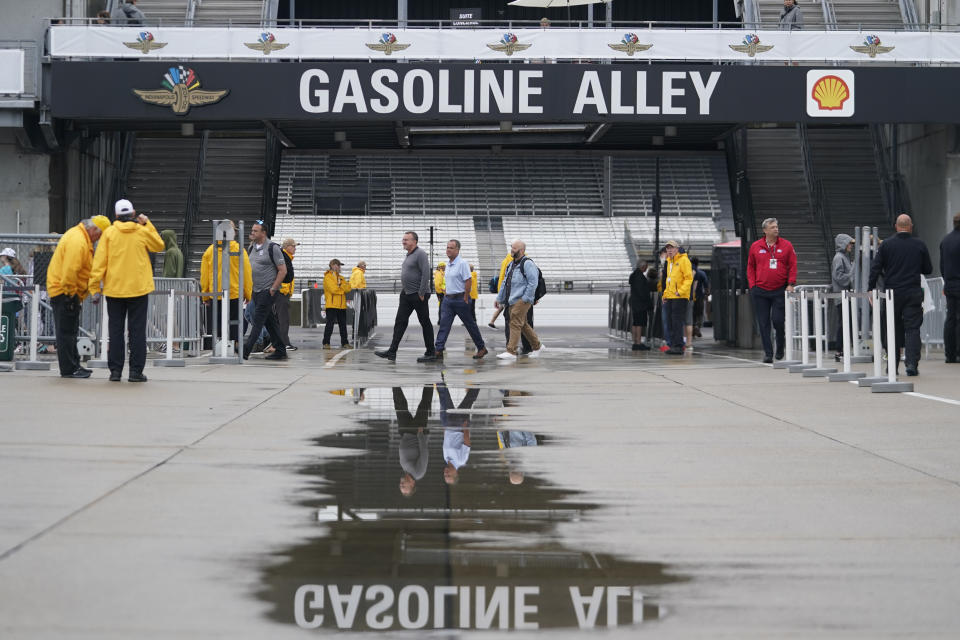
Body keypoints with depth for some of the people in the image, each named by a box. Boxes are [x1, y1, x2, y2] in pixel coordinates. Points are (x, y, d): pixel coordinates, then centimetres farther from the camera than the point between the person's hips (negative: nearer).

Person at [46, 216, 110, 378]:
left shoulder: (80, 236, 13)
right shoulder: (77, 241, -22)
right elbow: (70, 271, -28)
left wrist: (75, 293, 18)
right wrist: (71, 293, -19)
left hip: (69, 291, 11)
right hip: (64, 291, -11)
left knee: (70, 331, 16)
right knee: (67, 331, -6)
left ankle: (74, 366, 23)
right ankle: (68, 369, -3)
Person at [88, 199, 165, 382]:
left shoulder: (109, 233, -1)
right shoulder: (142, 232, -2)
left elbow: (99, 262, -3)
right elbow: (159, 246, 17)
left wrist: (95, 288, 0)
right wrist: (147, 224, 14)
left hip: (114, 289, 1)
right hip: (139, 289, -1)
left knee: (116, 330, 7)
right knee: (137, 330, 3)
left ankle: (115, 370, 7)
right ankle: (136, 370, 0)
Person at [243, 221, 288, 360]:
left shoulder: (272, 248, -9)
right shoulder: (251, 248, 12)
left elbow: (283, 270, -11)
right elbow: (248, 269, 22)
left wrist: (273, 289, -14)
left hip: (267, 291, -8)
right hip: (256, 291, 8)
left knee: (257, 321, -11)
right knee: (269, 322, 11)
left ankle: (245, 351, -16)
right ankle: (280, 351, 16)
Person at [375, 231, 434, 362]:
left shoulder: (420, 254, -13)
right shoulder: (409, 255, 16)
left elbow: (426, 274, -20)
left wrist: (421, 293, -21)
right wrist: (403, 289, 17)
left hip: (418, 295, -9)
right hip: (406, 295, 9)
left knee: (425, 323, 2)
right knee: (400, 322, 2)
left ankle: (430, 352, 11)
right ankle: (392, 351, -2)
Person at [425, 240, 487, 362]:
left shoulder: (462, 263, -13)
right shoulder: (448, 264, 13)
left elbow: (468, 281, -17)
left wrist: (465, 299, -17)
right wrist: (445, 290, 15)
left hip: (460, 299, -7)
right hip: (448, 299, 7)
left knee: (470, 324, 4)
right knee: (444, 325, -3)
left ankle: (481, 349, 18)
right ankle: (438, 351, -9)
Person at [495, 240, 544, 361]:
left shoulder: (527, 263, -10)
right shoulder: (512, 264, 18)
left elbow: (533, 282, -16)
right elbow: (505, 283, 23)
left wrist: (526, 298, -18)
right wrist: (499, 298, 22)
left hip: (522, 300, -9)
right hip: (512, 301, 9)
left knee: (515, 324, -13)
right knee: (524, 325, 15)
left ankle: (511, 352, -15)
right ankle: (537, 346, 27)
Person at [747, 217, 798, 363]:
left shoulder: (786, 246, 3)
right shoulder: (755, 247, 6)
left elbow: (793, 266, 4)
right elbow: (750, 267, 11)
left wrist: (791, 284, -6)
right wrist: (752, 285, 1)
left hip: (780, 290, -1)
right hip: (760, 291, 1)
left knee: (778, 320, -6)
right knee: (763, 324, 1)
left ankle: (780, 346, 22)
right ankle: (768, 353, 7)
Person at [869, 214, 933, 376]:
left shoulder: (886, 245, -2)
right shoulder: (919, 245, 1)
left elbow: (875, 268, -4)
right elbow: (928, 270, 8)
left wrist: (871, 289, 1)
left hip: (892, 294, 1)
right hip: (913, 294, -1)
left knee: (893, 329, 10)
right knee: (912, 328, 0)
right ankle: (911, 363, -12)